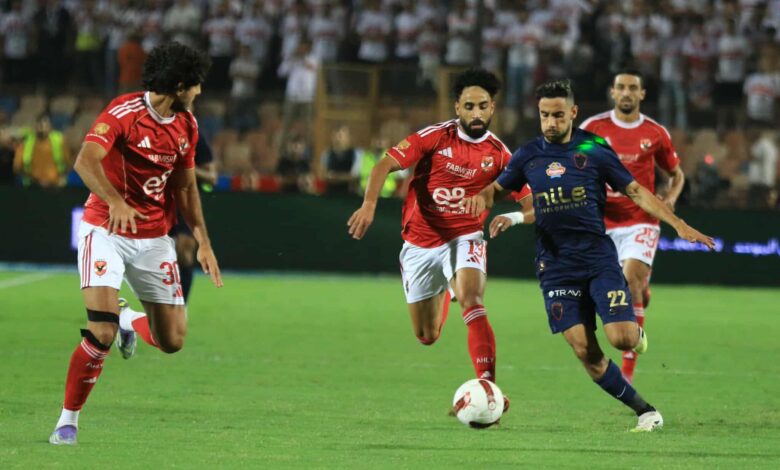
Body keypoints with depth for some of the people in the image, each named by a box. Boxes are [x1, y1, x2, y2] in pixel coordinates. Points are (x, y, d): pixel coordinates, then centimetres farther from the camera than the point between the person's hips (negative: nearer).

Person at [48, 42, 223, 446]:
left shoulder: (186, 125, 6)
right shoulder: (123, 113, -16)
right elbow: (85, 161, -30)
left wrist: (203, 242, 9)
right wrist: (115, 202, -46)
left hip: (154, 238, 6)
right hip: (106, 231, -6)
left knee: (172, 340, 1)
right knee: (102, 333, -21)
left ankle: (129, 323, 36)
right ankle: (68, 421, -5)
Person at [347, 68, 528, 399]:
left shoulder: (498, 153, -6)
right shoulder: (435, 137, -11)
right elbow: (386, 164, -15)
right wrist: (369, 204, -31)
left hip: (463, 238, -1)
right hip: (420, 244, 1)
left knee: (472, 301, -31)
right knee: (426, 337, 10)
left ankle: (487, 385, -34)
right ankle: (444, 293, 47)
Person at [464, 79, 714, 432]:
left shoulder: (594, 150, -1)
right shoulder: (528, 155, 6)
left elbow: (636, 192, 3)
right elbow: (497, 187, 19)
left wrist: (678, 224, -6)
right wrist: (481, 197, -6)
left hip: (598, 256, -2)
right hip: (555, 264, 2)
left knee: (622, 338, -16)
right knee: (585, 350, -9)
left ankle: (637, 333, 23)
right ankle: (645, 411, 3)